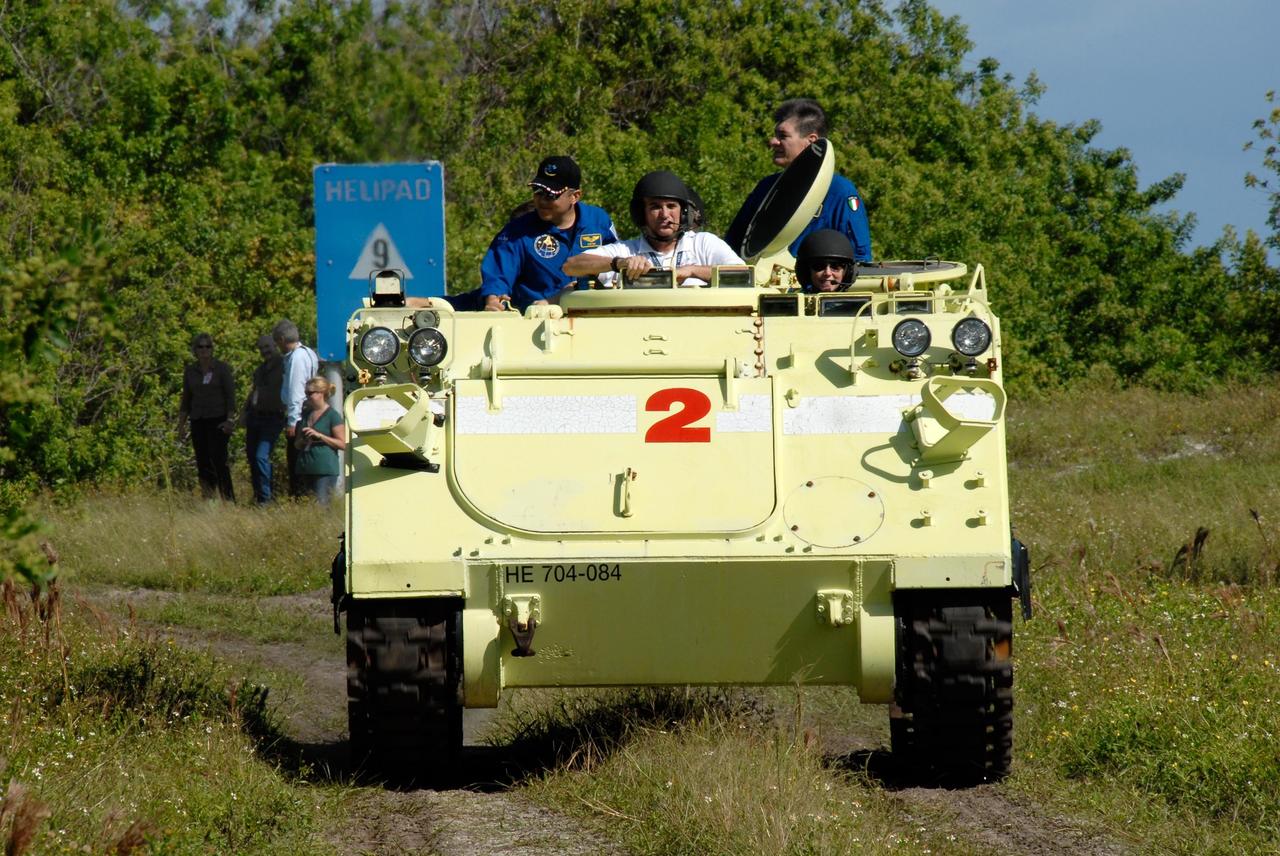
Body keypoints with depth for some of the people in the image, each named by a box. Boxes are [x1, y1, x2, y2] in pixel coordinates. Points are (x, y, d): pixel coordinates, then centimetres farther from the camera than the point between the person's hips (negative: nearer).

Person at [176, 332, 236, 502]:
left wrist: (230, 420, -13)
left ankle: (229, 499, -14)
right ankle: (208, 501, 4)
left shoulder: (222, 368, 0)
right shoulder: (190, 371, 11)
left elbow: (230, 396, -3)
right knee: (202, 463, 1)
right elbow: (186, 399, 17)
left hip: (218, 420, -5)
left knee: (218, 460, -15)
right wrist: (181, 424, 13)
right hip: (198, 422, 5)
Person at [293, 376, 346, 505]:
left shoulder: (332, 415, -4)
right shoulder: (305, 414, 17)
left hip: (325, 470, -7)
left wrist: (319, 435, -16)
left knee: (321, 505, -15)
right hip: (306, 469, 7)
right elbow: (296, 443, 25)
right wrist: (302, 441, 1)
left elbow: (342, 443, -8)